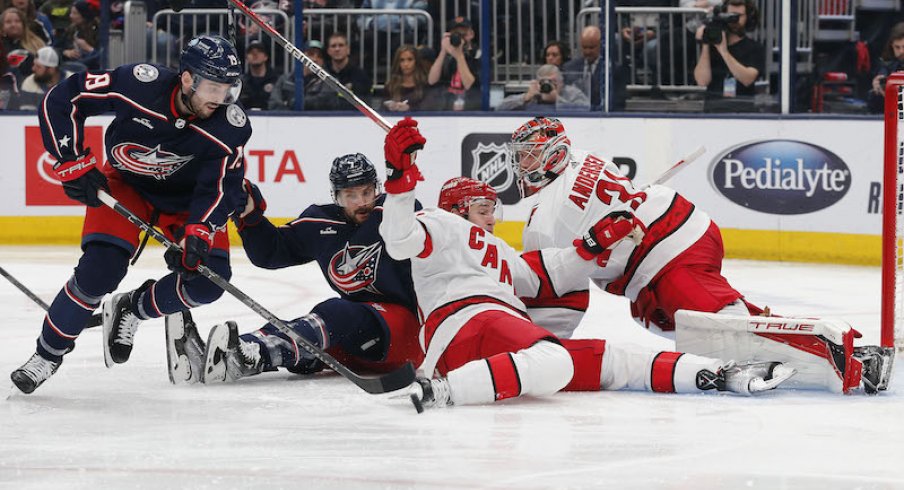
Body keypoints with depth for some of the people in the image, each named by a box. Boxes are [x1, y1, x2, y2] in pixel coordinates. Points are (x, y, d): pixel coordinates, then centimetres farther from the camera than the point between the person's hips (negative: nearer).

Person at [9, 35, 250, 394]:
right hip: (125, 183, -2)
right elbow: (61, 99, -23)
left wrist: (199, 231, -38)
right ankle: (48, 354, 1)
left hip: (186, 198, 2)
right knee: (100, 268, -20)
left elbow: (222, 186, -22)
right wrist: (73, 163, -24)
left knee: (209, 279, -15)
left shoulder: (231, 124, -27)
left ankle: (130, 311, 11)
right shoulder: (140, 84, -32)